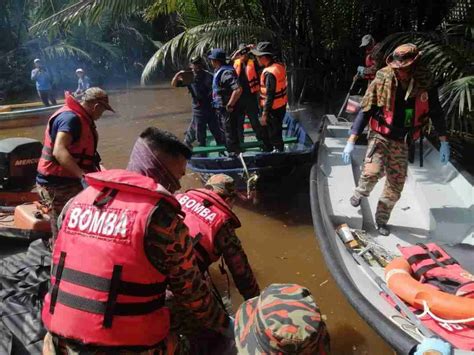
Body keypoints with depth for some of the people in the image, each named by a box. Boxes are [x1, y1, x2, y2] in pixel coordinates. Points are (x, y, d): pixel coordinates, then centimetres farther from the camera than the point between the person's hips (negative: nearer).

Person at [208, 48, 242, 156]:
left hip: (228, 110, -10)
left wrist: (230, 105, -25)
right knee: (225, 132, 21)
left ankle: (234, 154, 11)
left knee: (231, 134, -1)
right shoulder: (218, 71, 10)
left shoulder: (226, 72, -22)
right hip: (221, 109, 11)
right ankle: (231, 152, 34)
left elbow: (238, 89, -32)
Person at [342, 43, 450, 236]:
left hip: (402, 142, 3)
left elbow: (436, 113, 7)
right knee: (372, 172, -28)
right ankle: (361, 192, 8)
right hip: (380, 136, -3)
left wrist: (444, 142, 10)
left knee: (396, 186, 7)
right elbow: (365, 111, -11)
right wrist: (351, 141, -16)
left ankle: (381, 220, 30)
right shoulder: (382, 81, -13)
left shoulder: (425, 83, -5)